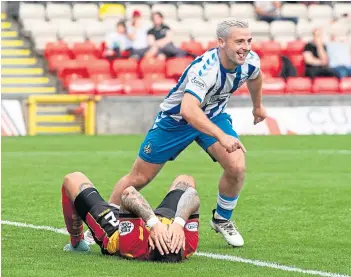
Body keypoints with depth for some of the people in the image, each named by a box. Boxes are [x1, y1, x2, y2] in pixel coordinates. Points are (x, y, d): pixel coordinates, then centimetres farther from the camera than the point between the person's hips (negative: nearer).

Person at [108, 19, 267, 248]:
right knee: (139, 178, 3)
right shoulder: (205, 68, -39)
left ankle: (222, 220, 8)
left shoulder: (251, 61, -18)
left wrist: (258, 105, 26)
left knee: (237, 167, -18)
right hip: (175, 118, -5)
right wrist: (222, 136, -62)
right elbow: (188, 110, -53)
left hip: (214, 115, 5)